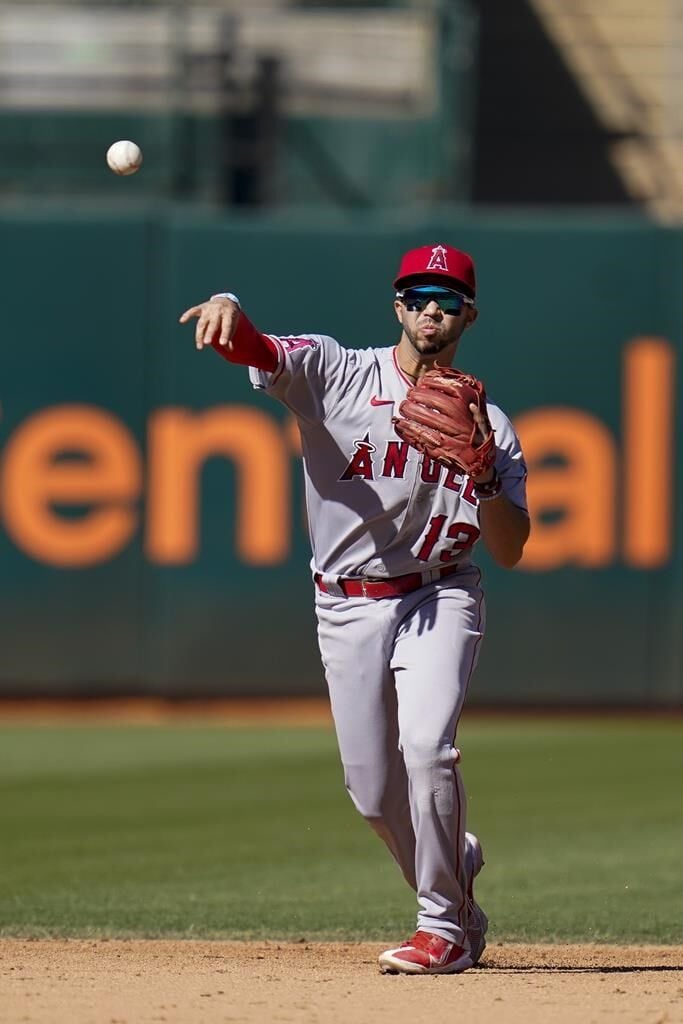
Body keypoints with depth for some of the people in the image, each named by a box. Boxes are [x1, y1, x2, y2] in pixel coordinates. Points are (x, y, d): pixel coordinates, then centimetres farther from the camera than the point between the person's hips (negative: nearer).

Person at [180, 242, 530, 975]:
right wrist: (229, 309, -46)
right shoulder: (334, 373, -3)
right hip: (348, 606, 1)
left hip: (439, 598, -1)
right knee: (373, 791, 4)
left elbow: (509, 553, -4)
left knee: (425, 745, -24)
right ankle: (455, 868, 35)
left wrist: (482, 469, -20)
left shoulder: (487, 424, 1)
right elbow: (252, 349, -22)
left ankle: (446, 929, -12)